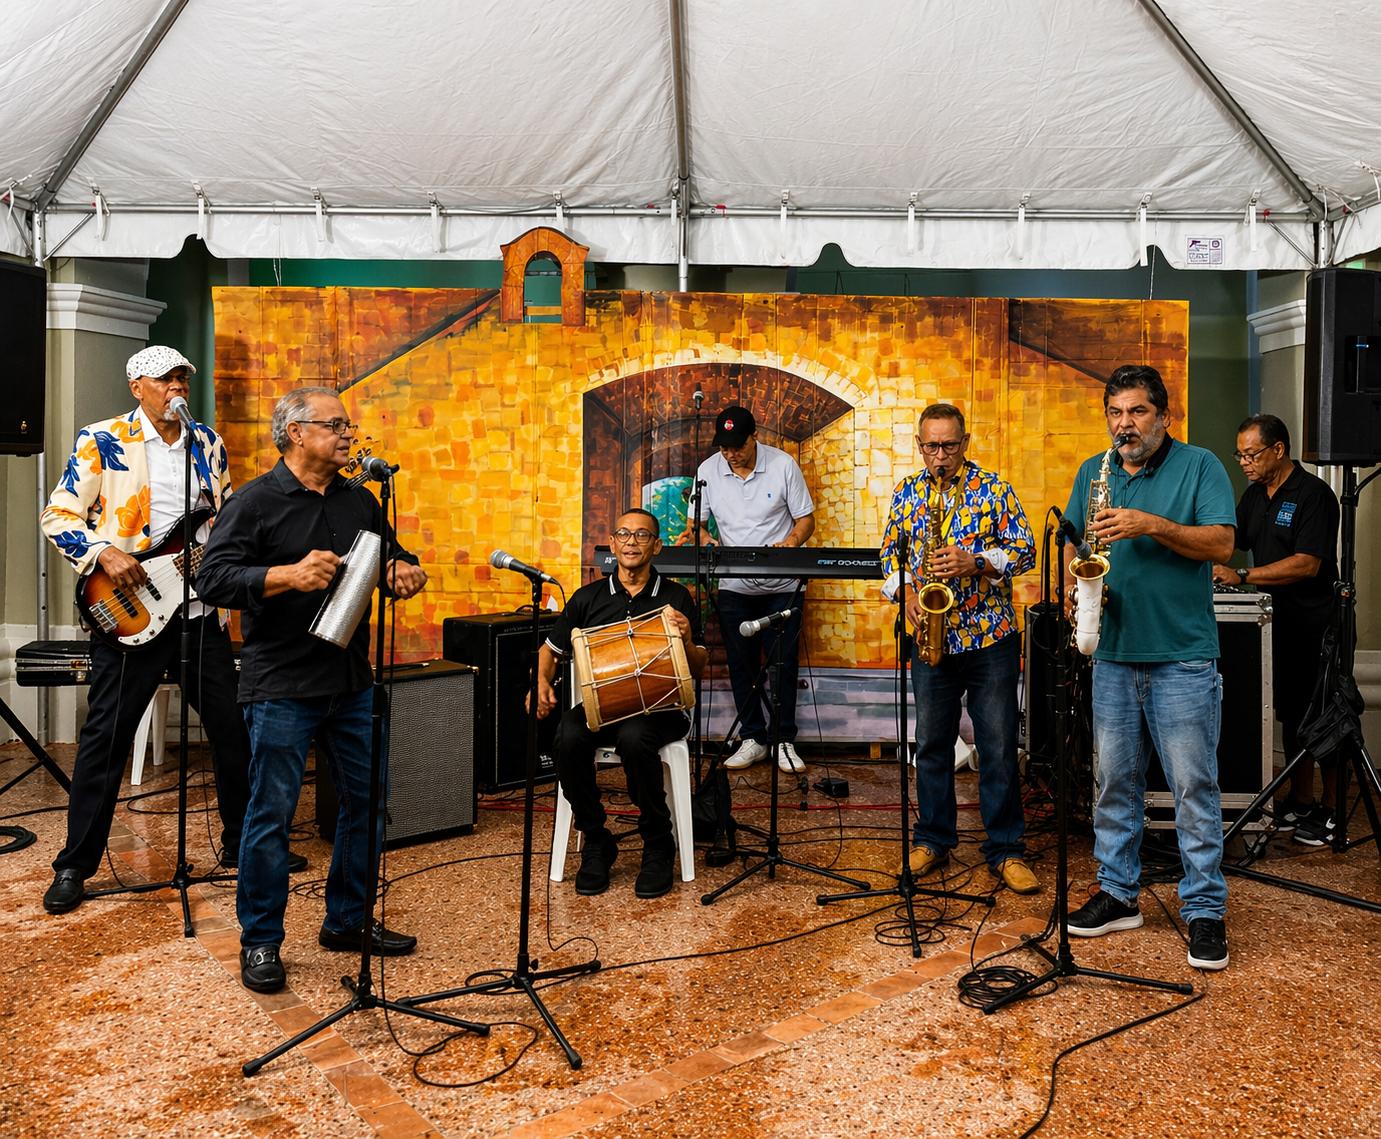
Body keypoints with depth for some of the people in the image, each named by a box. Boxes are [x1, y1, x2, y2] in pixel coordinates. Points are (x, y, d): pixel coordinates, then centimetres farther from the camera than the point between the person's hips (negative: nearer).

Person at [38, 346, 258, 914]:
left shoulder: (209, 444, 11)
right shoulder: (101, 441, -2)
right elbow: (57, 515, -3)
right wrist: (104, 553, -17)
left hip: (202, 609, 5)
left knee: (233, 728, 9)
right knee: (105, 738, 1)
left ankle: (240, 841, 26)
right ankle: (75, 865, 15)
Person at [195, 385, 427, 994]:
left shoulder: (360, 501, 11)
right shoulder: (254, 502, -7)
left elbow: (391, 553, 22)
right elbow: (213, 579, -14)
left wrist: (404, 569, -2)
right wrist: (288, 576, -27)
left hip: (352, 683, 6)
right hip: (281, 689, -6)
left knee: (366, 803, 12)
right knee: (271, 814, 2)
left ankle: (348, 921, 29)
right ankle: (261, 942, 18)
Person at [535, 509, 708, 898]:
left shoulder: (676, 597, 7)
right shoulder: (588, 598, 12)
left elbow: (698, 670, 6)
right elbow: (551, 650, 19)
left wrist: (686, 641, -15)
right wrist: (542, 682, -3)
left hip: (659, 707, -2)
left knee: (634, 739, -36)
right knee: (568, 739, -31)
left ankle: (658, 845, -12)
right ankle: (595, 841, -8)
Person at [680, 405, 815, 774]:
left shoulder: (783, 465, -7)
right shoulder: (708, 471, -1)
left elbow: (806, 520, -2)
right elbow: (695, 522, 5)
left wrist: (790, 543, -22)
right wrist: (694, 536, -19)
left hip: (782, 586, -2)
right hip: (733, 587, 2)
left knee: (783, 663, 2)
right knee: (741, 664, 7)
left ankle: (785, 741, 14)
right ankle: (753, 739, 20)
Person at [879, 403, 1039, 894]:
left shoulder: (994, 490, -1)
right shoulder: (906, 492, 8)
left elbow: (1025, 550, -4)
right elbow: (890, 552, 12)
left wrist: (975, 563, -19)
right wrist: (906, 591, -6)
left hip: (990, 637, -2)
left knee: (998, 747, 2)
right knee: (931, 742, 11)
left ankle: (1006, 850, 13)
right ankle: (933, 839, 25)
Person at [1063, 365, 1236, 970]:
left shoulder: (1199, 466, 0)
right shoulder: (1092, 472, 13)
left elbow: (1222, 544, -10)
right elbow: (1072, 541, 15)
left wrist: (1151, 525, -21)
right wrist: (1073, 585, -5)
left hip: (1183, 656, -4)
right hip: (1112, 653, 4)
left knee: (1194, 786, 1)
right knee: (1113, 781, 10)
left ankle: (1205, 909, 13)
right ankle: (1118, 895, 23)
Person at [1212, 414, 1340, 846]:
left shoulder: (1314, 494, -14)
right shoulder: (1254, 495, 11)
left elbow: (1307, 564, -22)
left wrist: (1243, 577, -24)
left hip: (1317, 625, -7)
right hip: (1278, 620, 7)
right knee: (1291, 713, 13)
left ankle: (1332, 812, 11)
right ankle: (1301, 802, 23)